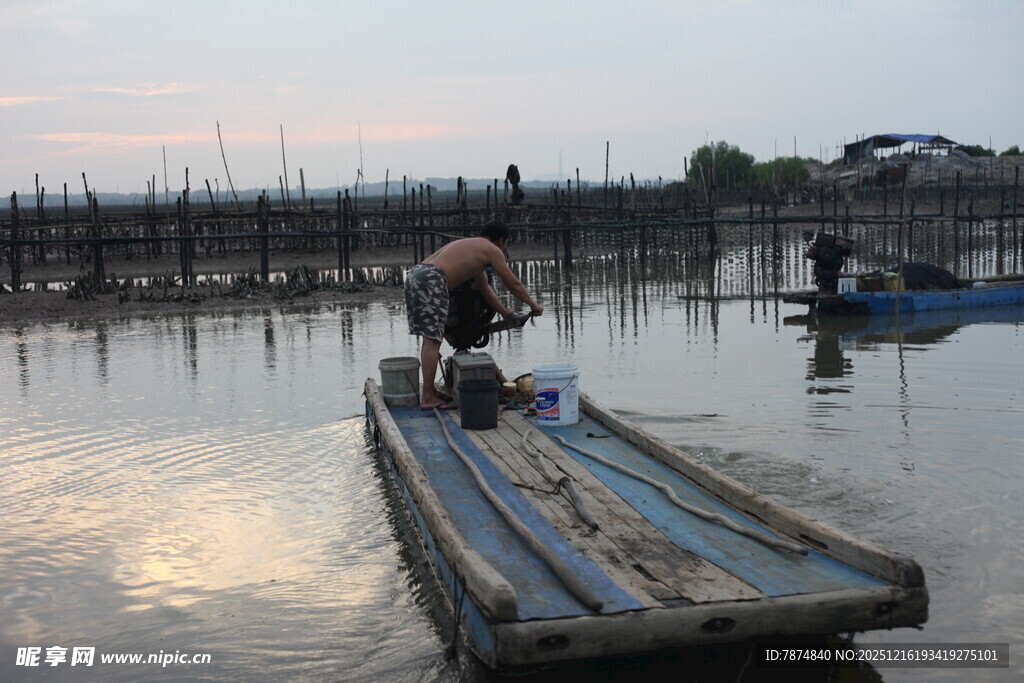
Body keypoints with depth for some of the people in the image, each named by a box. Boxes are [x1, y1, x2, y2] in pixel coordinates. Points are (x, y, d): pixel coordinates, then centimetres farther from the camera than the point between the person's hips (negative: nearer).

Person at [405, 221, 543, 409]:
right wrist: (533, 305, 27)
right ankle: (427, 398, -6)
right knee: (433, 339, -7)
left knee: (430, 338, 16)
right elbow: (513, 284, 13)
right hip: (431, 279, -9)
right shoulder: (492, 250, 8)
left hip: (414, 274, 9)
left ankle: (430, 391, 22)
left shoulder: (469, 245, 34)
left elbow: (484, 287, 41)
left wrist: (505, 312, 47)